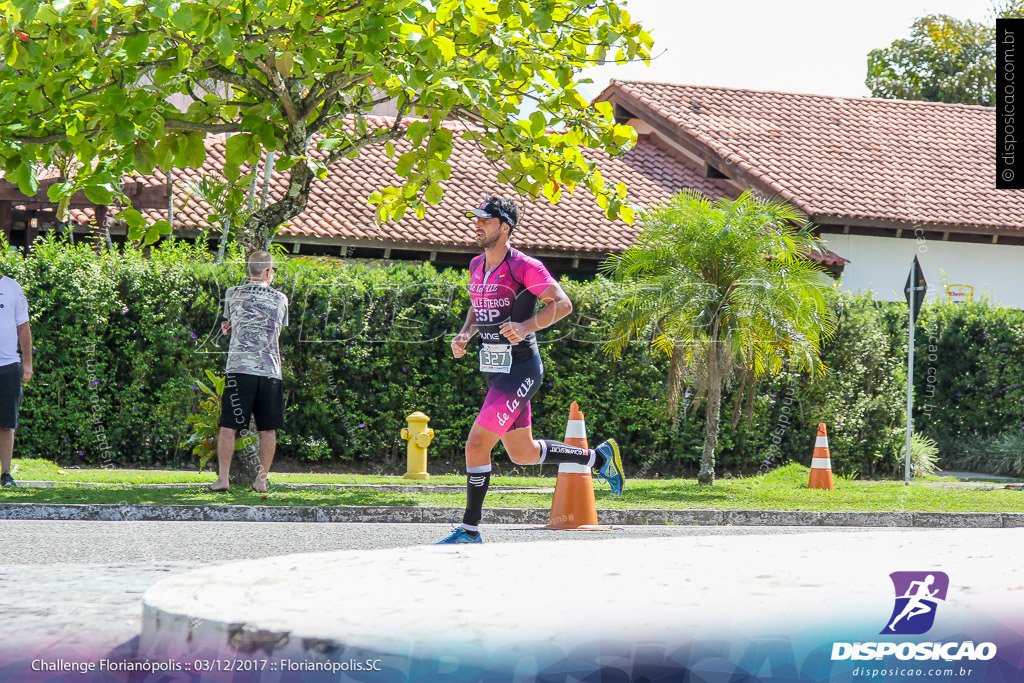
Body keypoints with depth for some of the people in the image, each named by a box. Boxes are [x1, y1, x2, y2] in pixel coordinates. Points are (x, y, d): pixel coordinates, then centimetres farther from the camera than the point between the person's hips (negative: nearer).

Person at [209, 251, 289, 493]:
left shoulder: (232, 294, 6)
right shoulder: (280, 299, 10)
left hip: (239, 366, -1)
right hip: (270, 369, 1)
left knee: (229, 426, 0)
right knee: (268, 429, 7)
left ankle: (223, 478, -6)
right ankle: (262, 480, 8)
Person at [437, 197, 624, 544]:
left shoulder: (524, 266, -13)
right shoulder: (477, 265, 12)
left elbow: (562, 304, -14)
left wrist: (526, 326, -27)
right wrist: (464, 335, 7)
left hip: (520, 369, -9)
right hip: (496, 370, 9)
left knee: (476, 445, -13)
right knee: (523, 454, 16)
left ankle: (469, 531, -5)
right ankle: (599, 457, 32)